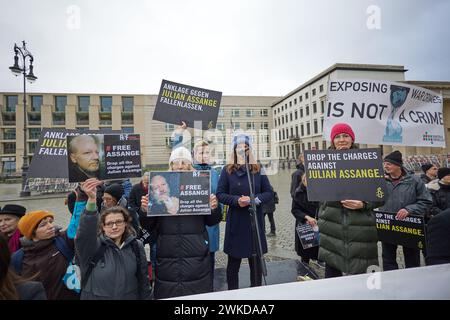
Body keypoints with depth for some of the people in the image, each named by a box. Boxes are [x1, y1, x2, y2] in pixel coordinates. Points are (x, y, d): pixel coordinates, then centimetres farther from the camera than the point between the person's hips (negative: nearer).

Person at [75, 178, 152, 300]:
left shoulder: (136, 246, -7)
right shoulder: (93, 246, -14)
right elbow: (85, 233, -35)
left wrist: (146, 297, 2)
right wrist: (91, 199, -49)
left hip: (130, 296, 2)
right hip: (96, 296, -1)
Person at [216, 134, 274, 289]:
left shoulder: (258, 169, 4)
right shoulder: (227, 170, 1)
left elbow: (269, 192, 4)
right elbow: (220, 194, -2)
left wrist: (255, 199, -14)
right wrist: (237, 200, -18)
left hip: (255, 220, 1)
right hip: (235, 222, -1)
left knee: (256, 260, 12)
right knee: (233, 261, 11)